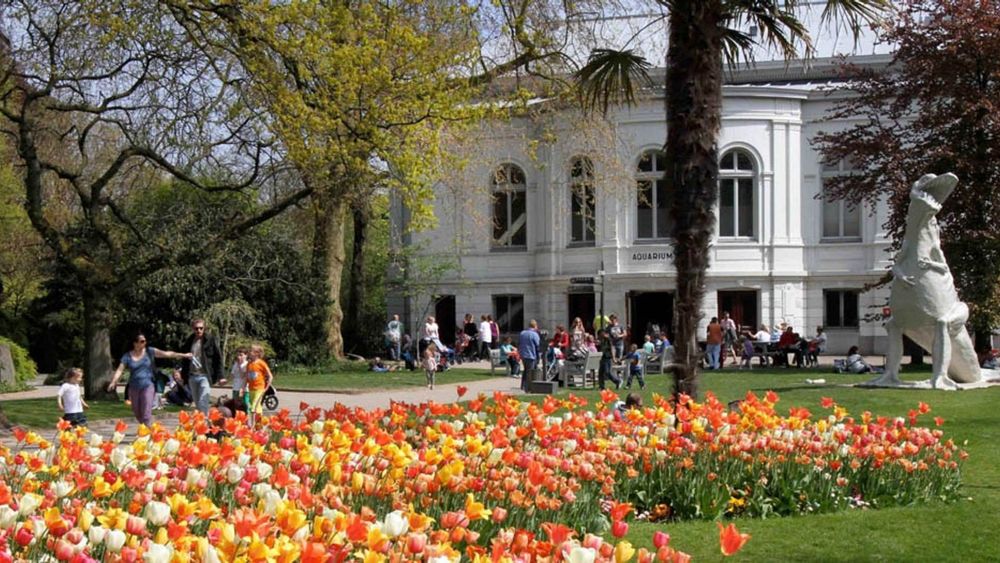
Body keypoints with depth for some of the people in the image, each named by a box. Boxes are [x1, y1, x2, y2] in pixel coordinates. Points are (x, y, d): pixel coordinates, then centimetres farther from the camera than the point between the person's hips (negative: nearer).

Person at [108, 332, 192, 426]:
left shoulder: (150, 351, 0)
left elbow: (166, 354, -7)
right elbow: (120, 370, -6)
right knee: (137, 414, 13)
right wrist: (113, 382, -23)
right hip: (134, 388, 2)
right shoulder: (127, 356, 1)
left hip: (147, 386, -2)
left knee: (146, 414, -11)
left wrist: (183, 355, -16)